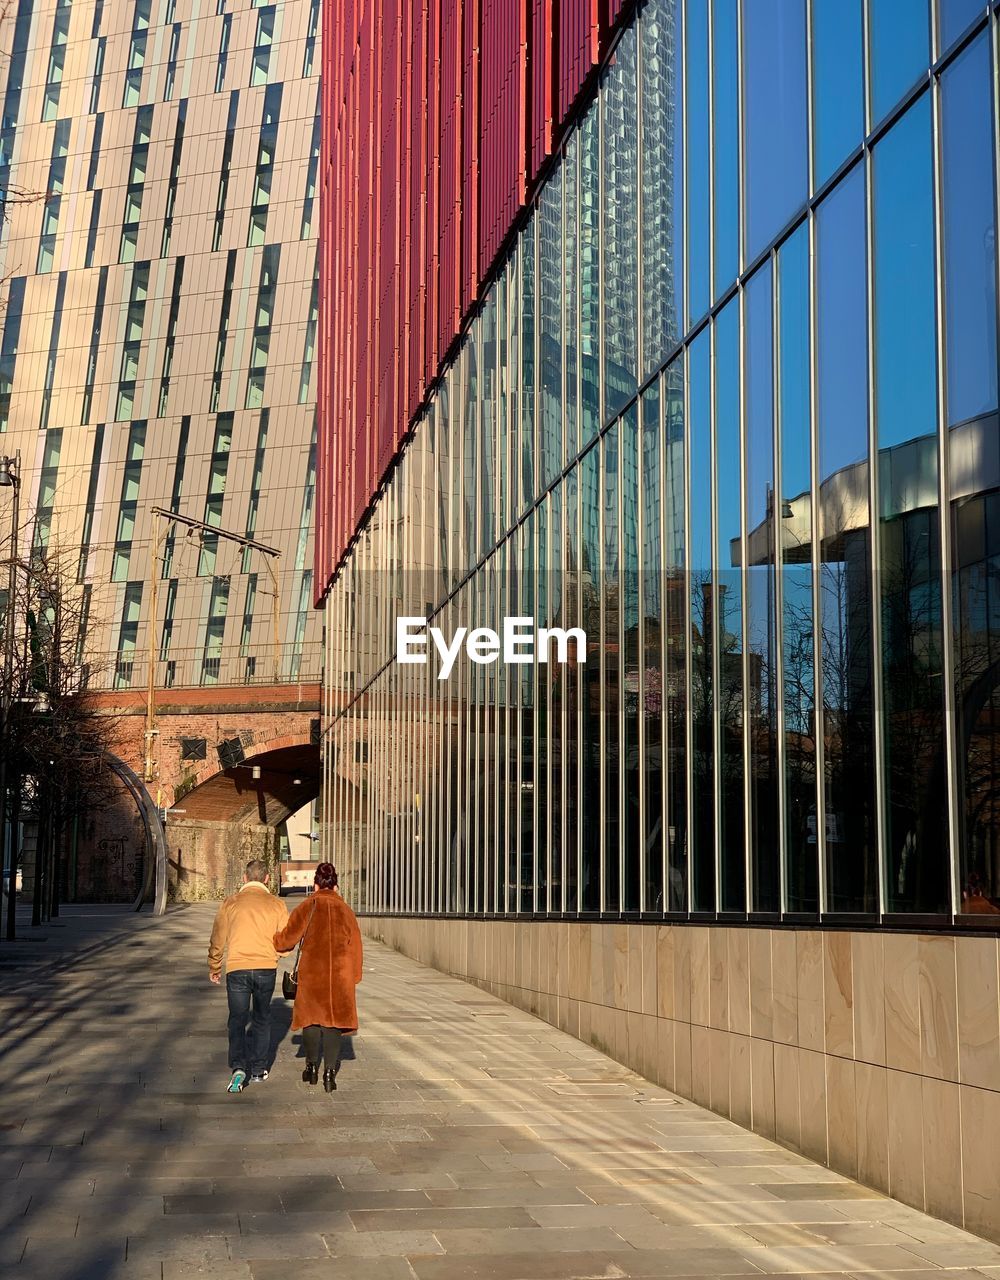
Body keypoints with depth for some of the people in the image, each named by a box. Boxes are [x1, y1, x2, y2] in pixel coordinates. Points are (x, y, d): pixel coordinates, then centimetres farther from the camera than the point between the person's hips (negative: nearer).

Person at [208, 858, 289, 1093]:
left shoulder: (231, 903, 1)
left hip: (237, 969, -1)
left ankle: (238, 1068, -15)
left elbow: (218, 940, 5)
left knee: (237, 1020, 4)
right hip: (266, 968, 1)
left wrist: (214, 968, 20)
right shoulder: (277, 904, 2)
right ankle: (258, 1070, 19)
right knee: (261, 1019, 16)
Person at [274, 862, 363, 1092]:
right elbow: (355, 945, 7)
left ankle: (312, 1067, 21)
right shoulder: (345, 910, 5)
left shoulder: (307, 908, -3)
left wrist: (272, 940, 15)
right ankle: (330, 1071, -2)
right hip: (339, 975, 1)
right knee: (334, 1019, 5)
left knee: (311, 1015, 14)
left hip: (312, 972, -1)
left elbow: (288, 939, -6)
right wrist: (353, 977, 15)